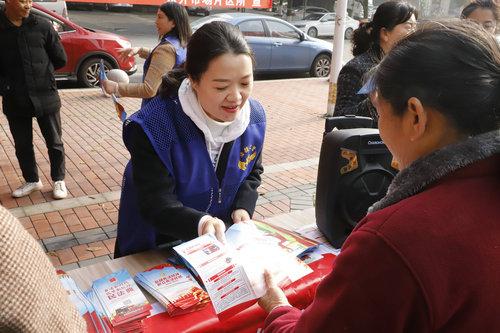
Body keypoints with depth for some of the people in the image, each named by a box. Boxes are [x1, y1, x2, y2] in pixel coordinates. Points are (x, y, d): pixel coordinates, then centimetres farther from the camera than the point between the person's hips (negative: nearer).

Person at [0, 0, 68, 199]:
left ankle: (58, 180, 28)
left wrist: (41, 71, 7)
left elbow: (60, 59, 3)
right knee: (22, 145, 14)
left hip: (46, 97, -1)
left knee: (54, 143, 9)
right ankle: (32, 180, 34)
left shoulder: (42, 26, -4)